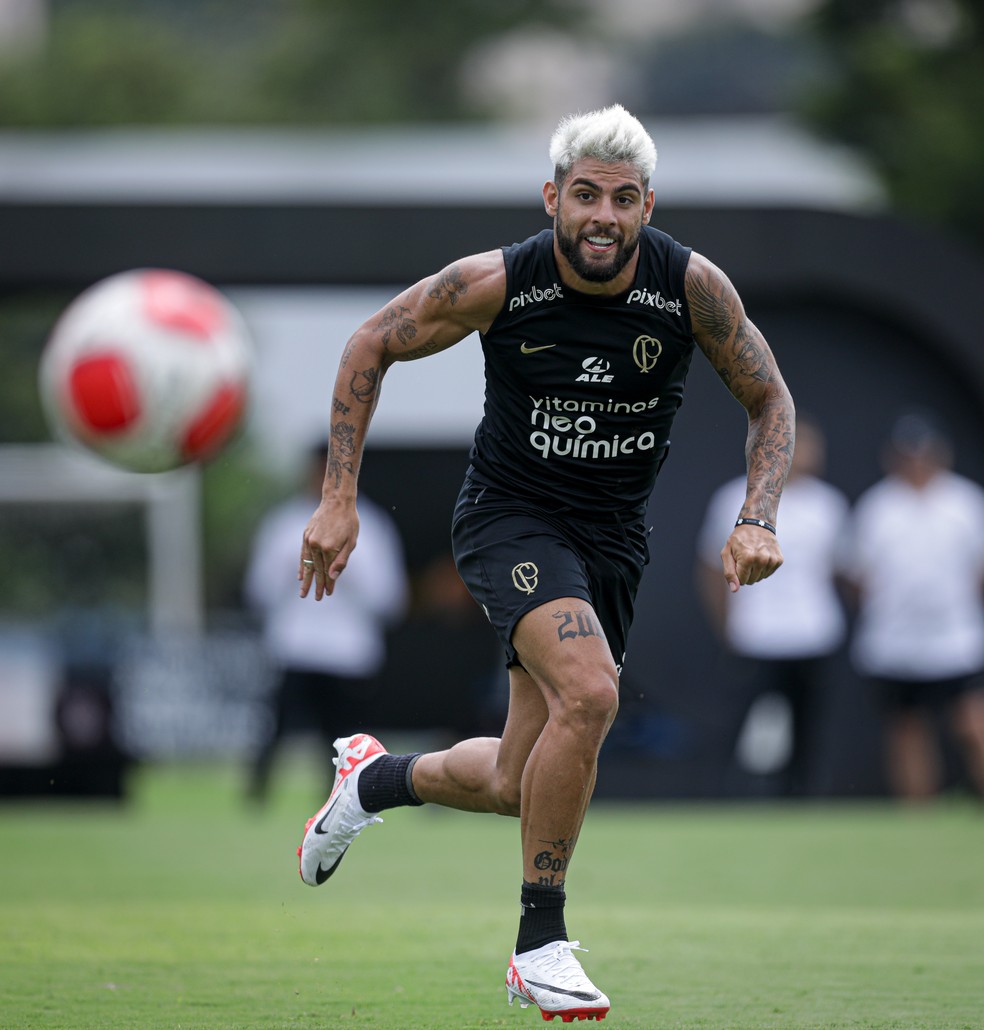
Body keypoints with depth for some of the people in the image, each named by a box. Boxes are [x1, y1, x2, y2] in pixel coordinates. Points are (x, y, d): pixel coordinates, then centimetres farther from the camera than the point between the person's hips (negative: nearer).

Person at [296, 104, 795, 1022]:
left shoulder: (693, 286, -14)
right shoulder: (497, 283, -18)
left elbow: (769, 401, 1)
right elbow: (372, 345, -3)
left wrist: (756, 520, -14)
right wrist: (338, 498, -7)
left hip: (612, 537, 4)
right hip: (510, 517, -4)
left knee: (516, 785, 8)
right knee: (589, 693, -30)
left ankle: (374, 779, 40)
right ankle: (540, 942, -17)